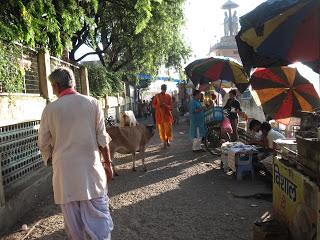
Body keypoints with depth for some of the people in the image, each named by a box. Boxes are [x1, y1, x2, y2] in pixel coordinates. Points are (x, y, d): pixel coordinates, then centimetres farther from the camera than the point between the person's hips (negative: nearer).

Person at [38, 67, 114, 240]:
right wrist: (108, 163, 11)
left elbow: (44, 144, 7)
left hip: (64, 171, 1)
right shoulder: (92, 103, -2)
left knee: (72, 219, 12)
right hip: (90, 169, -1)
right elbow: (102, 138, 0)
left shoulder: (50, 109, -1)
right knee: (98, 216, 4)